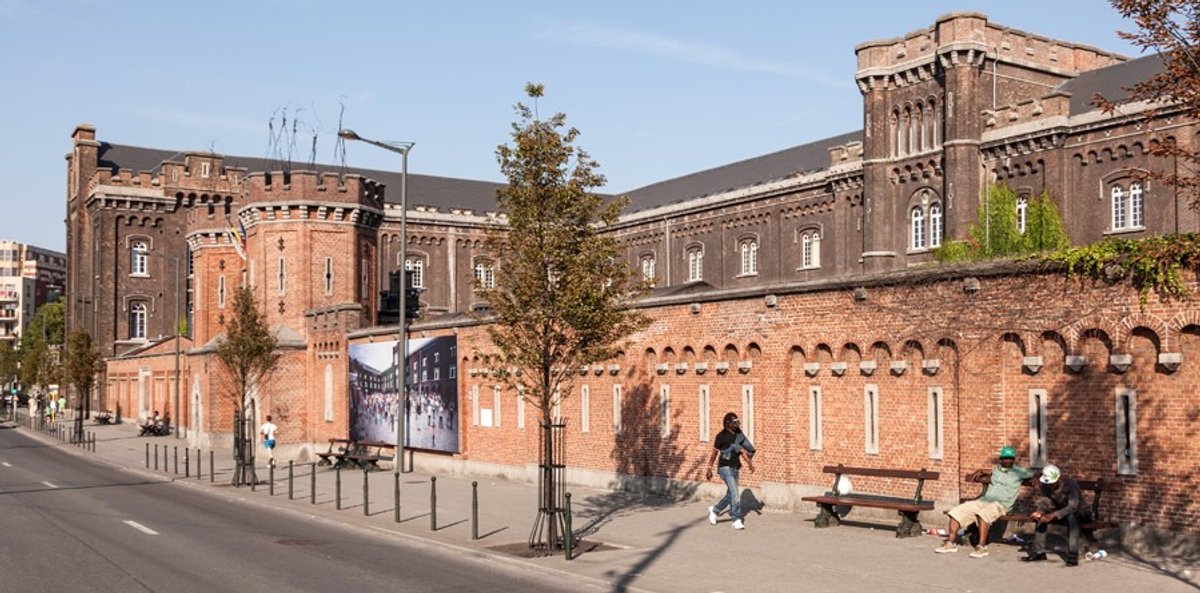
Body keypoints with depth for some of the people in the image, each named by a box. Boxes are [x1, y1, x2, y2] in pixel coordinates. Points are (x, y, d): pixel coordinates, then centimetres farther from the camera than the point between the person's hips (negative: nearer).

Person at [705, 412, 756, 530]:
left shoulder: (739, 435, 5)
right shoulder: (721, 436, -9)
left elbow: (744, 450, 1)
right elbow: (714, 453, 0)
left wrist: (750, 462, -16)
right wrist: (709, 469, 3)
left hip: (735, 469, 7)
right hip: (725, 468, -7)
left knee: (730, 496, 13)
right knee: (735, 494, -16)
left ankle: (714, 510, 35)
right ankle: (737, 520, -12)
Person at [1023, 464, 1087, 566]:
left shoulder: (1070, 484, -28)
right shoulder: (1044, 485, -11)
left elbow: (1073, 507, -37)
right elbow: (1044, 503, -11)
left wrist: (1053, 515, -49)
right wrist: (1039, 511, -36)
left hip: (1078, 512, -5)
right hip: (1059, 510, 5)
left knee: (1071, 516, -38)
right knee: (1041, 516, -18)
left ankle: (1073, 556, -37)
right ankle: (1038, 552, -12)